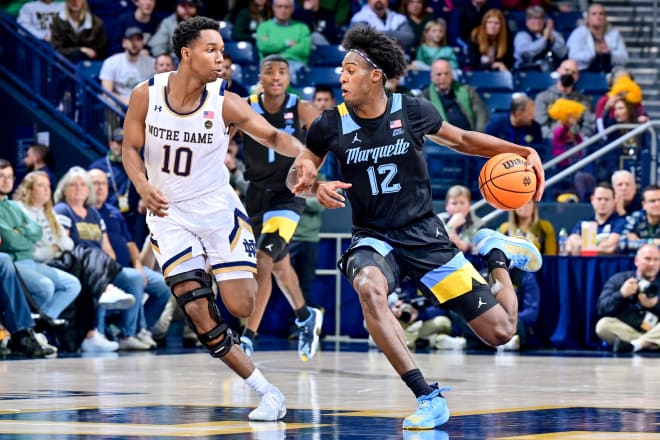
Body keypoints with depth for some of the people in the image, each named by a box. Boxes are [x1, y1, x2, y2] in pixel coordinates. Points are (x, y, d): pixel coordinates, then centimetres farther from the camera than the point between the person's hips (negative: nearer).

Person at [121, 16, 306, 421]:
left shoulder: (226, 103, -13)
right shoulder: (146, 95, -10)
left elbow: (273, 136, -7)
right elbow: (131, 148, 0)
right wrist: (144, 187, -18)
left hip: (218, 208, 0)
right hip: (169, 212, 1)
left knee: (241, 307, -10)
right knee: (199, 314, -12)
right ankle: (267, 392, -2)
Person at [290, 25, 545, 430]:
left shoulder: (412, 112, -7)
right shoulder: (332, 125, -7)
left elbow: (461, 140, 11)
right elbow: (296, 177, 6)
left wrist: (522, 151, 0)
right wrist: (316, 187, -18)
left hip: (424, 234, 0)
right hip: (373, 238, 0)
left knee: (501, 332, -4)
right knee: (369, 287, -40)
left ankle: (496, 253, 30)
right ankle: (428, 398, -34)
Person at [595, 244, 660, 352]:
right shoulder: (618, 280, 11)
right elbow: (602, 309, 0)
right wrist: (621, 295, -14)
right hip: (625, 332, 0)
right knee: (603, 325, -29)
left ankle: (635, 344, -40)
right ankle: (646, 342, -33)